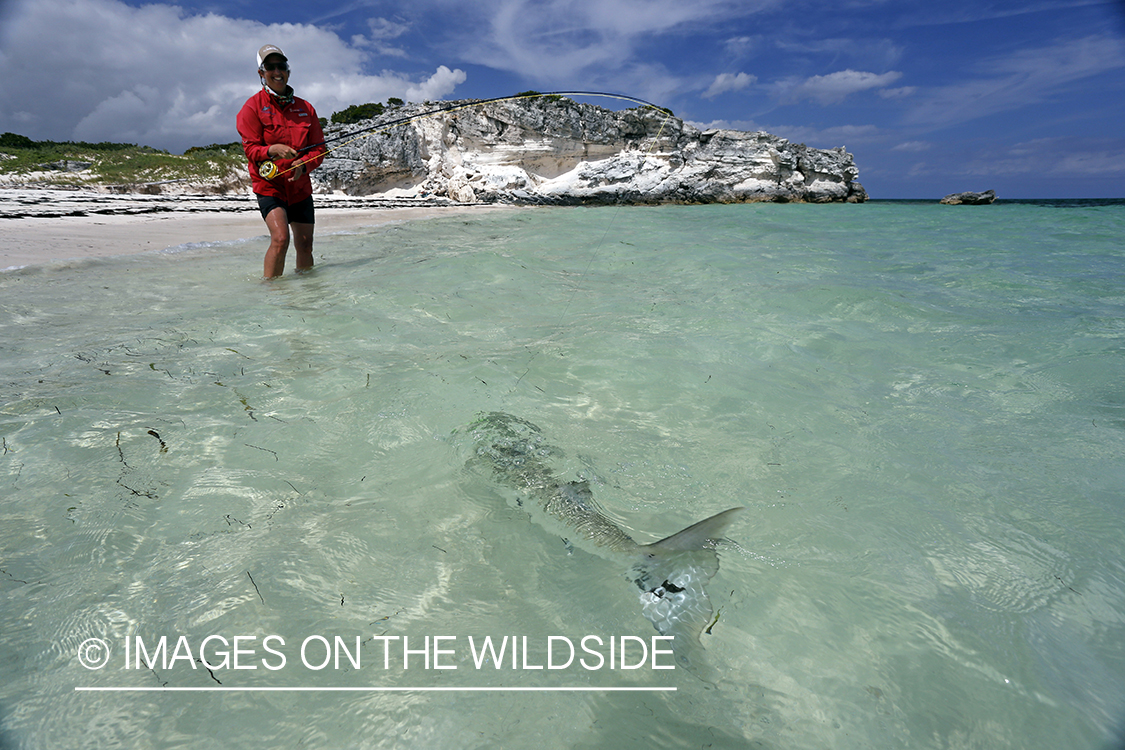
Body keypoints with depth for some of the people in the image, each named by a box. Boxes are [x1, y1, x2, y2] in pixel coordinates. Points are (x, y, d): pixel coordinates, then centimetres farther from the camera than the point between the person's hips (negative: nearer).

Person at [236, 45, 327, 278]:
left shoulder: (305, 108, 10)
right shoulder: (252, 107, -1)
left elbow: (319, 148, 6)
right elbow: (250, 149, -7)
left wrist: (303, 164, -15)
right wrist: (272, 150, -30)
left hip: (300, 187, 4)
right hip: (269, 186, -4)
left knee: (305, 246, 5)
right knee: (280, 238, -23)